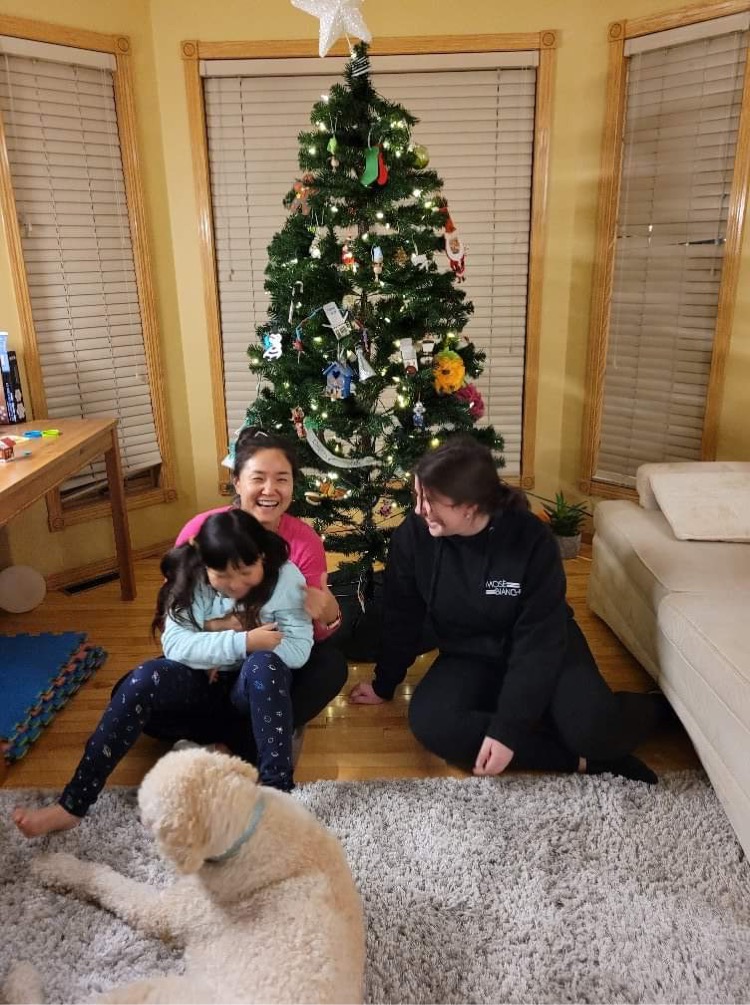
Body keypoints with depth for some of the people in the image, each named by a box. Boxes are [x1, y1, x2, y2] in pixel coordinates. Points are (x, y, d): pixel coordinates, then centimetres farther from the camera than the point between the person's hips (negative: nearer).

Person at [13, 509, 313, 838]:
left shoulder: (284, 577, -15)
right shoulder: (192, 580, -9)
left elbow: (298, 650, -21)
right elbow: (174, 644, -19)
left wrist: (214, 644, -21)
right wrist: (242, 642, -30)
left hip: (258, 689, -2)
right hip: (204, 682, 3)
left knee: (264, 664, -36)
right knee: (146, 679, -26)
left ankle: (277, 789, -33)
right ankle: (72, 804, -18)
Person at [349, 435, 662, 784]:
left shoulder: (531, 539, -25)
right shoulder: (412, 536, -18)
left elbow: (539, 641, -24)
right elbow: (400, 620, -3)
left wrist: (507, 728, -29)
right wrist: (384, 685, 8)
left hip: (545, 650, -3)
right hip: (469, 656, 3)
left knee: (593, 732, -30)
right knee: (428, 722, -27)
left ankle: (652, 709, 8)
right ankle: (583, 760, -18)